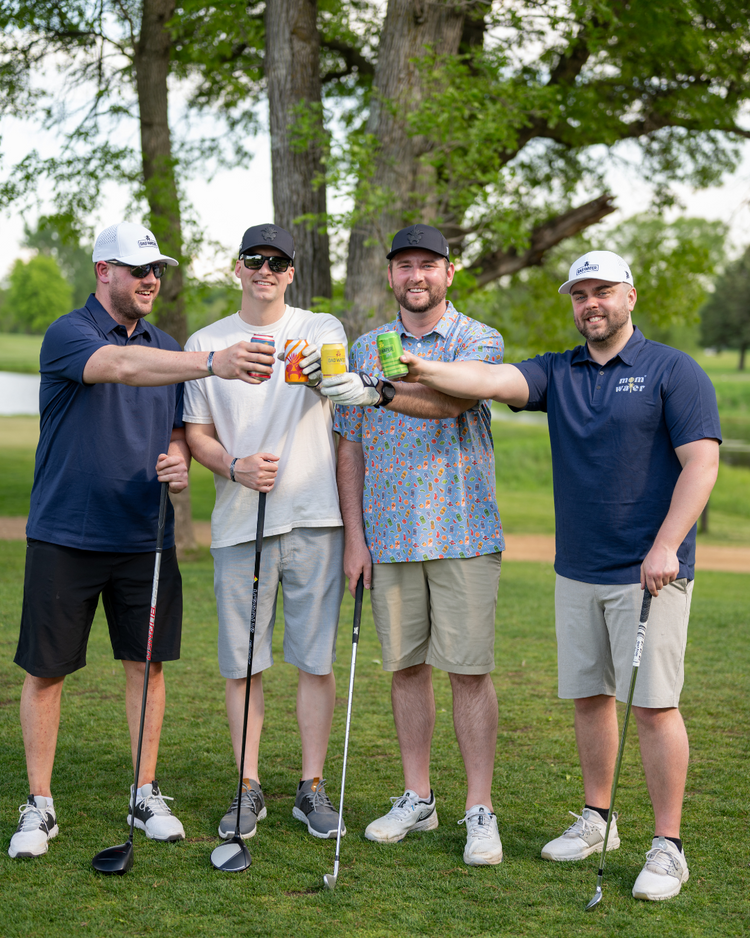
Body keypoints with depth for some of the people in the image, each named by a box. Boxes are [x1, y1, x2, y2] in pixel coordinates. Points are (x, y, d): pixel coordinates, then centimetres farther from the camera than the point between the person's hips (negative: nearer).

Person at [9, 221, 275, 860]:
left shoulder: (166, 347, 11)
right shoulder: (67, 335, -10)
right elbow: (122, 366, -31)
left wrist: (180, 456, -5)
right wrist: (212, 364, -44)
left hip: (145, 537, 5)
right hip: (64, 536, -5)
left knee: (147, 662, 6)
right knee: (45, 669, 2)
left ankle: (147, 795, 19)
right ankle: (39, 806, 13)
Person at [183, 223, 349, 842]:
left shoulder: (323, 330, 6)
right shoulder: (206, 342, 10)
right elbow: (196, 431, 9)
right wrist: (234, 466, -9)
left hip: (315, 518, -1)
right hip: (239, 521, 1)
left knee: (317, 659, 2)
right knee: (242, 663, 4)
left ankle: (313, 787, 13)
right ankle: (249, 790, 16)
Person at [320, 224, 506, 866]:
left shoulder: (480, 341, -1)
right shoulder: (366, 349, 12)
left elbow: (450, 399, -22)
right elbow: (351, 446, 11)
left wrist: (380, 392, -38)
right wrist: (354, 535, 4)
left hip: (463, 535, -4)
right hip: (389, 537, 4)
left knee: (470, 670, -3)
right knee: (406, 667, 9)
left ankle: (480, 810, 4)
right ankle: (418, 799, 21)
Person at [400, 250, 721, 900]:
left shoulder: (673, 371, -4)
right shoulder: (557, 373, 10)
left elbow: (701, 461, -10)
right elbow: (494, 381, -7)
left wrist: (665, 546, -18)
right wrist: (423, 371, -24)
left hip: (649, 572, -5)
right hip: (576, 572, 5)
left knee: (653, 703, -5)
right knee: (588, 696, 12)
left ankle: (668, 847, 2)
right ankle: (596, 822, 26)